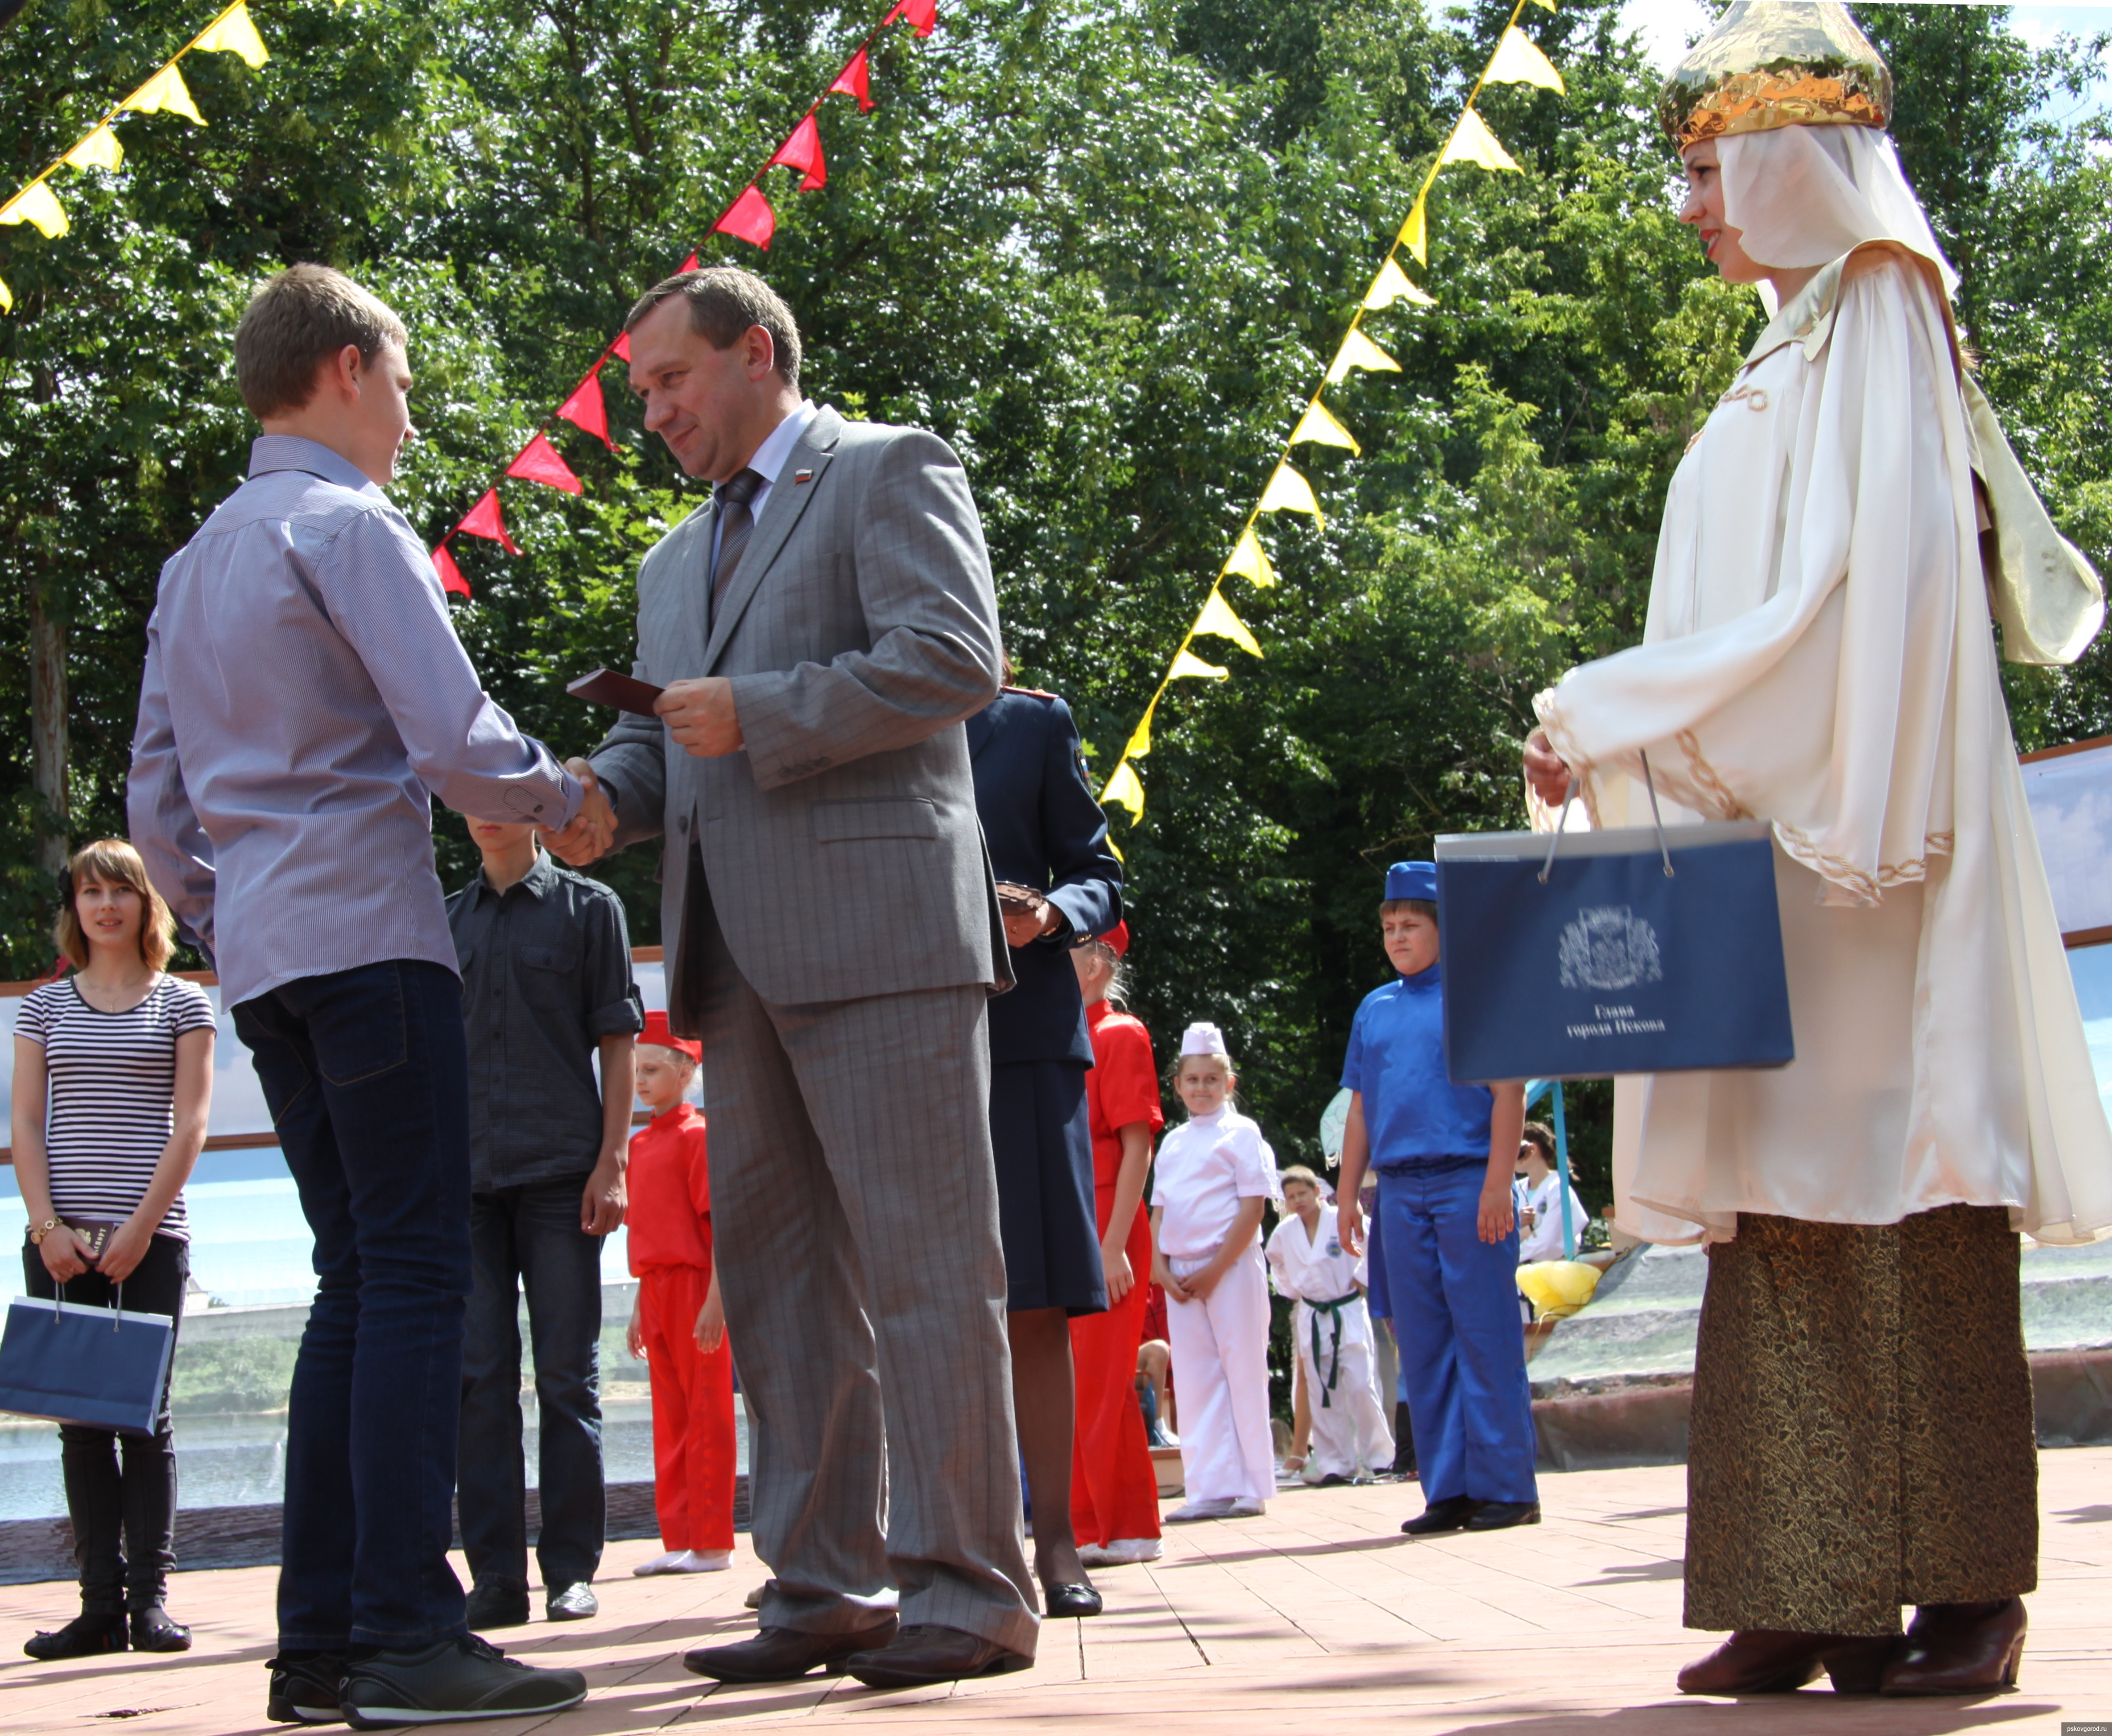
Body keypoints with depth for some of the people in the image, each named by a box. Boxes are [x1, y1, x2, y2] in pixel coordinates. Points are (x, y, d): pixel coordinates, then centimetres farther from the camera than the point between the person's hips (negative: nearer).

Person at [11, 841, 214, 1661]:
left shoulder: (182, 1003, 7)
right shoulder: (45, 1006, 13)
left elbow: (188, 1125, -1)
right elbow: (25, 1124, 7)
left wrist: (141, 1228, -11)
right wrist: (48, 1226, -7)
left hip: (149, 1240, -2)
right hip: (59, 1242, 2)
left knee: (143, 1415, -3)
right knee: (82, 1420, 1)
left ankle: (149, 1594, -1)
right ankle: (101, 1601, 2)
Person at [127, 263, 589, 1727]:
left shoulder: (199, 560, 20)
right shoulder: (349, 528, -6)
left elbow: (157, 798, 21)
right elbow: (455, 742, -15)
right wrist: (569, 797, 2)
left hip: (263, 949, 9)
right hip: (368, 931, -9)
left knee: (361, 1278, 9)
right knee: (417, 1275, -11)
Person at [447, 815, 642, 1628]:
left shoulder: (588, 906, 7)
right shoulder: (446, 920, 16)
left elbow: (616, 1043, 3)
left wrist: (611, 1161, -7)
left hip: (560, 1167, -3)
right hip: (465, 1175, 3)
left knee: (567, 1374, -1)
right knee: (478, 1378, 0)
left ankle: (572, 1569, 4)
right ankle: (496, 1576, 3)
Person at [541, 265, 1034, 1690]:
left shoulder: (889, 471, 3)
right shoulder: (679, 560, 28)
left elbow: (956, 659, -10)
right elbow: (664, 733, 25)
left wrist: (754, 716, -11)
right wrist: (606, 797, 2)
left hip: (877, 930, -8)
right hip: (742, 957, 8)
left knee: (923, 1262, -8)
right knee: (778, 1277, 7)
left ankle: (969, 1587, -5)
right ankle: (828, 1586, 12)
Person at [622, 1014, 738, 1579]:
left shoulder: (697, 1135, -8)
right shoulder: (640, 1143, 15)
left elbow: (718, 1221, -14)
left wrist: (715, 1299, -20)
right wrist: (640, 1307, 18)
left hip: (696, 1287, -8)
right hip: (656, 1291, 8)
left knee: (706, 1416, -3)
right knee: (670, 1418, 11)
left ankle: (711, 1543, 0)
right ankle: (678, 1539, 16)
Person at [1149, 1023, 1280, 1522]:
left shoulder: (1241, 1134, -2)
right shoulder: (1173, 1143, 16)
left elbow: (1253, 1208, -9)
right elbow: (1159, 1210, 15)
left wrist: (1215, 1270, -14)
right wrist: (1161, 1268, -2)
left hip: (1231, 1269, -6)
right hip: (1180, 1274, 6)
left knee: (1243, 1374, -3)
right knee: (1195, 1380, 3)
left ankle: (1250, 1489, 1)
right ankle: (1211, 1489, 5)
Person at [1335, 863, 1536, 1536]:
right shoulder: (1374, 1011, 16)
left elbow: (1508, 1091, -5)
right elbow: (1360, 1107, 19)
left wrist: (1497, 1182, -13)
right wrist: (1347, 1194, 13)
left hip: (1466, 1184, -5)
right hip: (1400, 1194, 5)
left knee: (1484, 1335, -5)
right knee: (1423, 1346, 5)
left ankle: (1506, 1487, -1)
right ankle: (1448, 1491, 9)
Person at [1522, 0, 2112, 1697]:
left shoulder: (1874, 338, -5)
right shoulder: (1800, 355, 22)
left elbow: (1850, 602, -16)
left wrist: (1613, 717, -13)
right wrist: (1627, 736, 11)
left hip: (1859, 830, -9)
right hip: (1779, 831, 9)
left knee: (1893, 1197, -10)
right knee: (1790, 1210, 3)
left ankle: (1963, 1586, -7)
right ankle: (1829, 1589, 2)